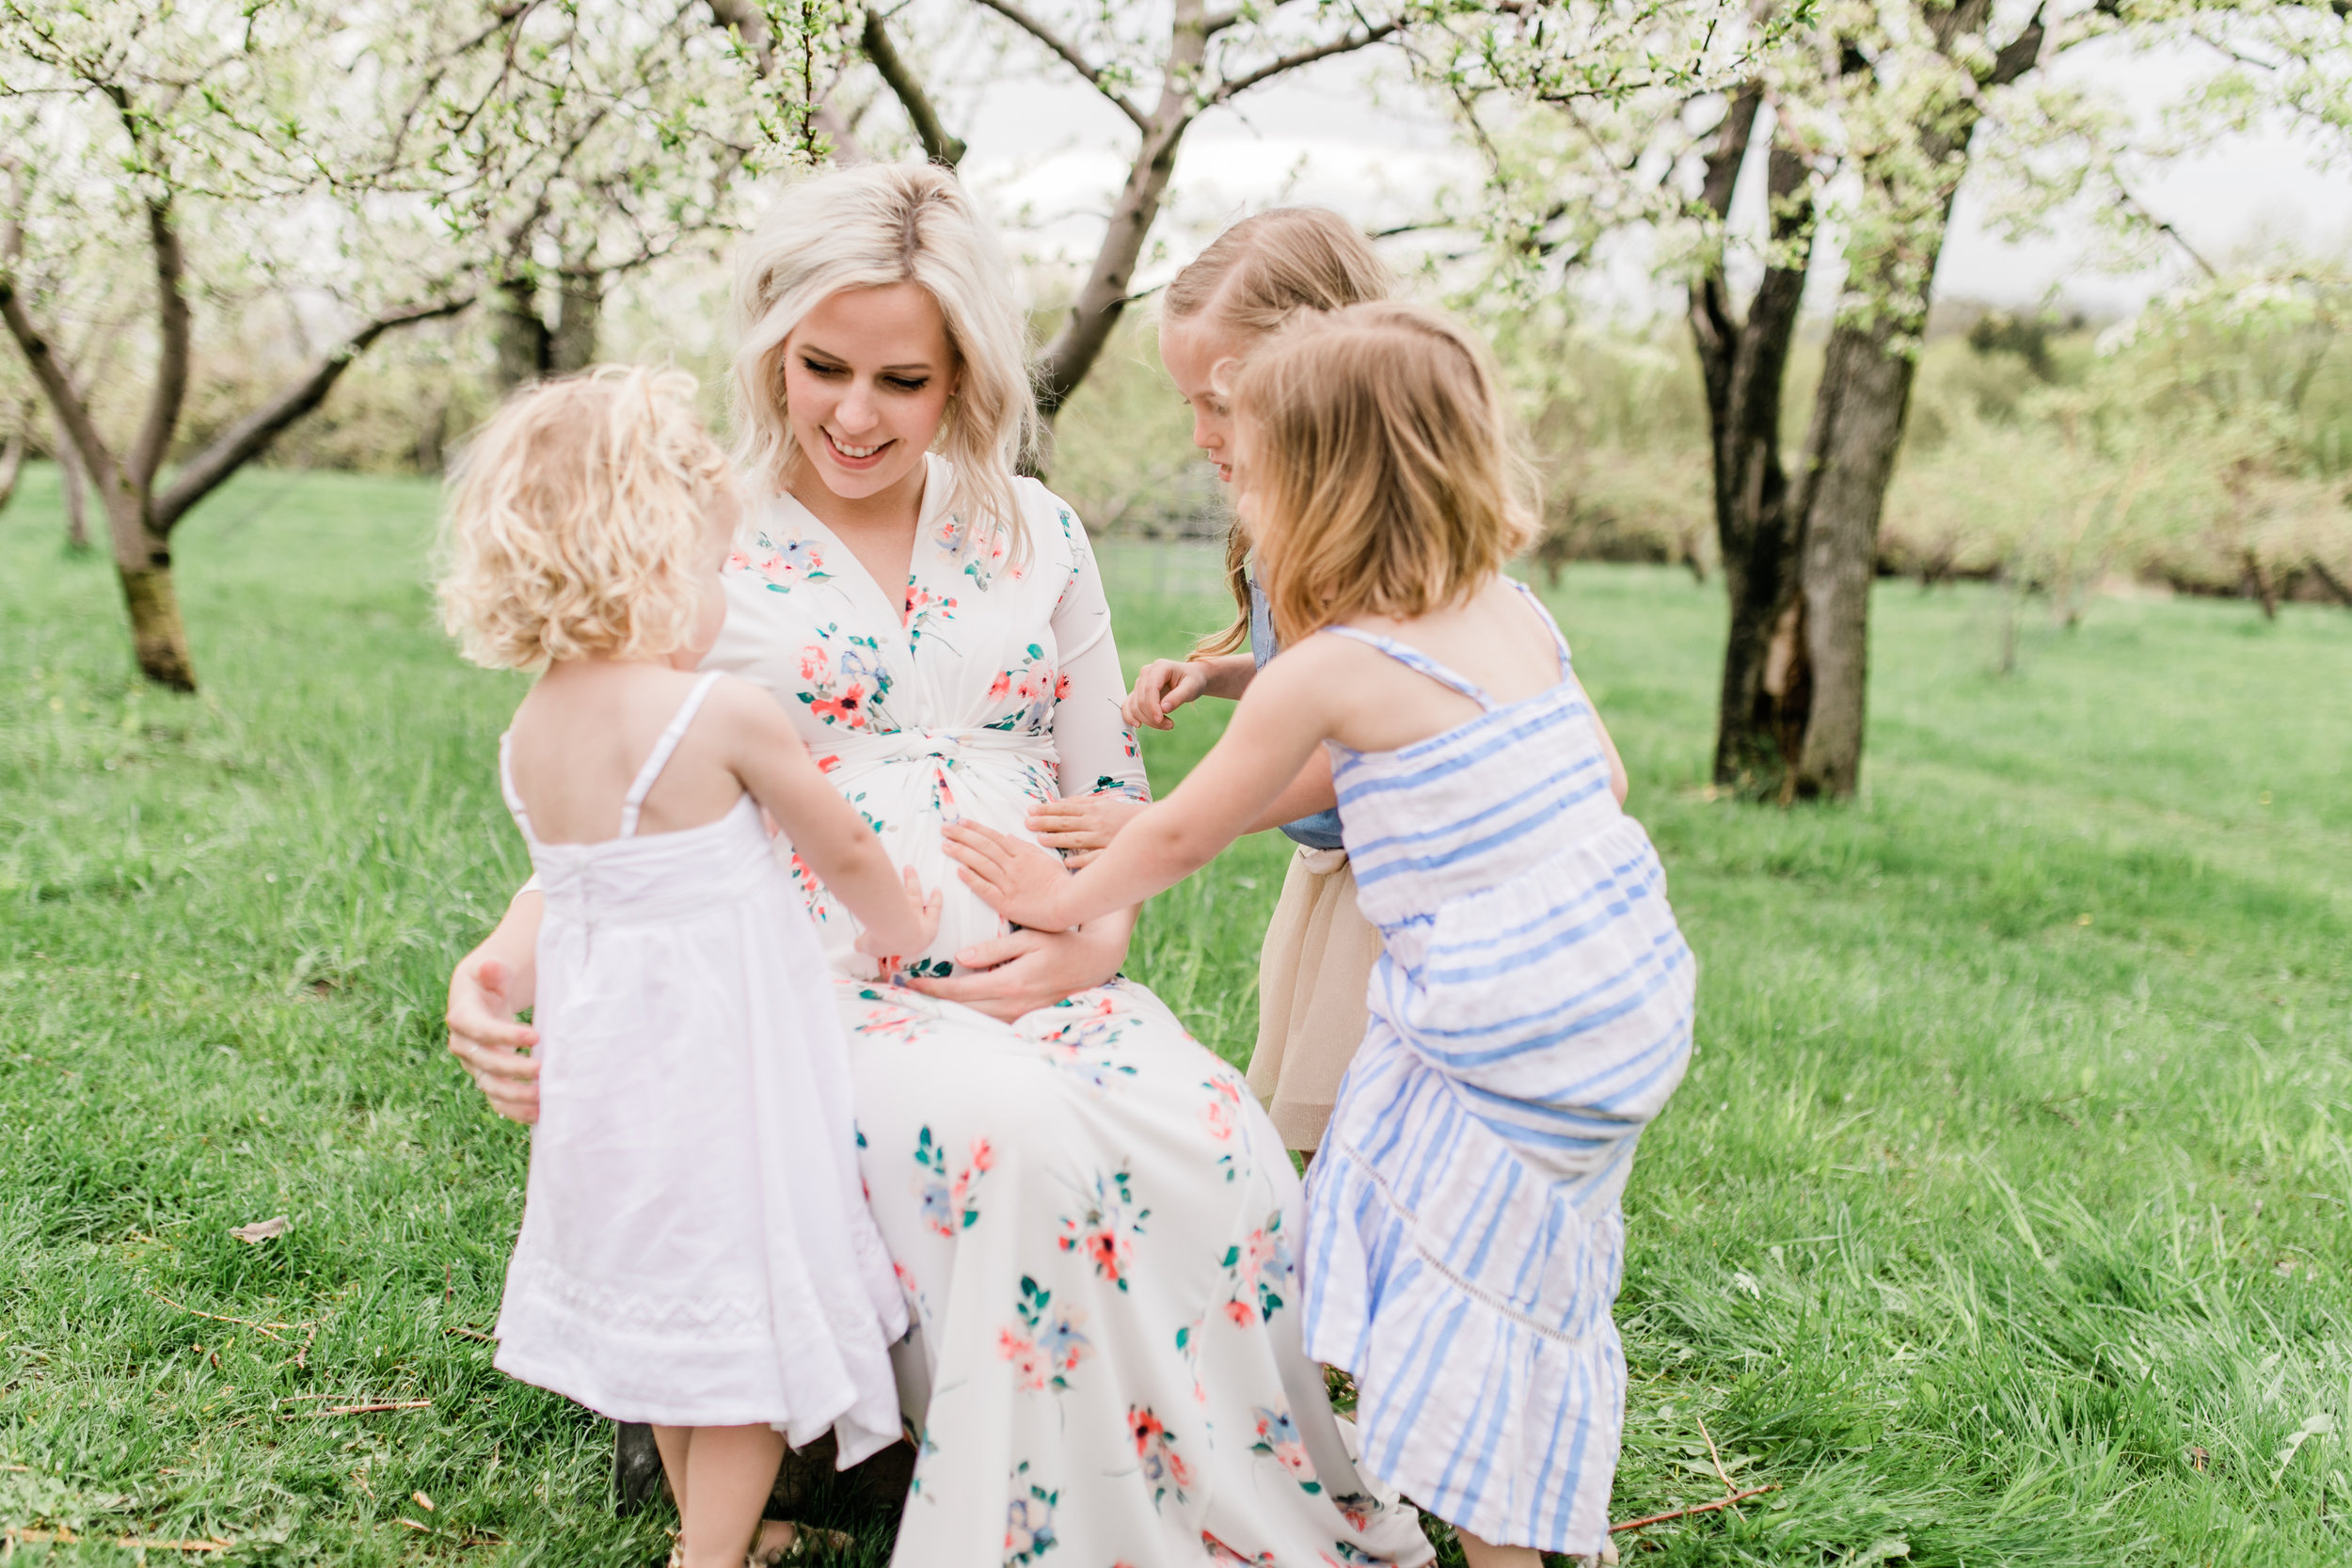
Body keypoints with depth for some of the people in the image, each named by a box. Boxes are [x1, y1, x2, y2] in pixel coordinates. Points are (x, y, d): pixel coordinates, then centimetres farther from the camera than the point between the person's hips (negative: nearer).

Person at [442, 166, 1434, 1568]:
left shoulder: (1035, 536, 12)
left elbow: (1111, 787, 16)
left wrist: (1094, 937, -5)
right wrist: (511, 961, -17)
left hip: (1037, 979, 3)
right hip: (822, 993, -3)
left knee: (1225, 1150, -25)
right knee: (1022, 1140, -34)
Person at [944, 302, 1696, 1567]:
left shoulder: (1325, 672, -13)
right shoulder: (1516, 615, 6)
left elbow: (1180, 836, -1)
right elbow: (1605, 783, 17)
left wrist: (1064, 899, 14)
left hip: (1508, 1047, -8)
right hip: (1634, 992, 8)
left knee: (1466, 1302, 5)